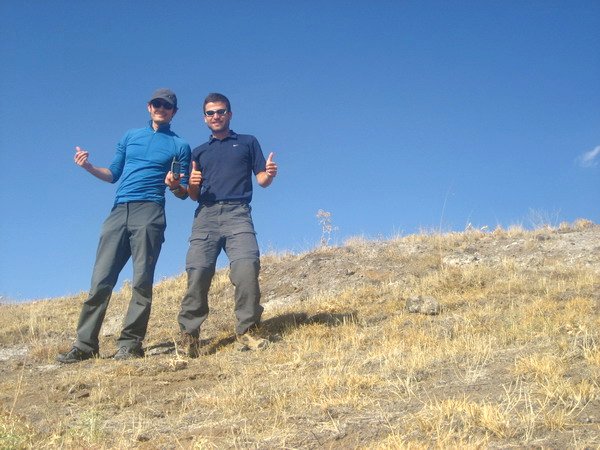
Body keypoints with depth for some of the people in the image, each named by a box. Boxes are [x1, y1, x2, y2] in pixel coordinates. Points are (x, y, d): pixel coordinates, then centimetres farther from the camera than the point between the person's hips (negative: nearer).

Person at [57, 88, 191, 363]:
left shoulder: (179, 146, 11)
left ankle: (130, 344, -6)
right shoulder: (130, 137, 22)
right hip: (118, 212, 3)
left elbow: (185, 193, 9)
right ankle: (85, 344, -2)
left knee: (142, 280, -8)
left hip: (149, 214, -3)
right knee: (101, 279, -3)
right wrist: (89, 167, 6)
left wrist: (175, 186, -14)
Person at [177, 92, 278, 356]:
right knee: (197, 272, -13)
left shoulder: (248, 142, 21)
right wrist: (192, 184, 1)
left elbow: (262, 180, 13)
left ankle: (246, 330, -20)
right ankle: (189, 334, -10)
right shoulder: (199, 152, 27)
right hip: (206, 215, 2)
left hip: (237, 213, -2)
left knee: (247, 267, -23)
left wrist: (269, 173, -11)